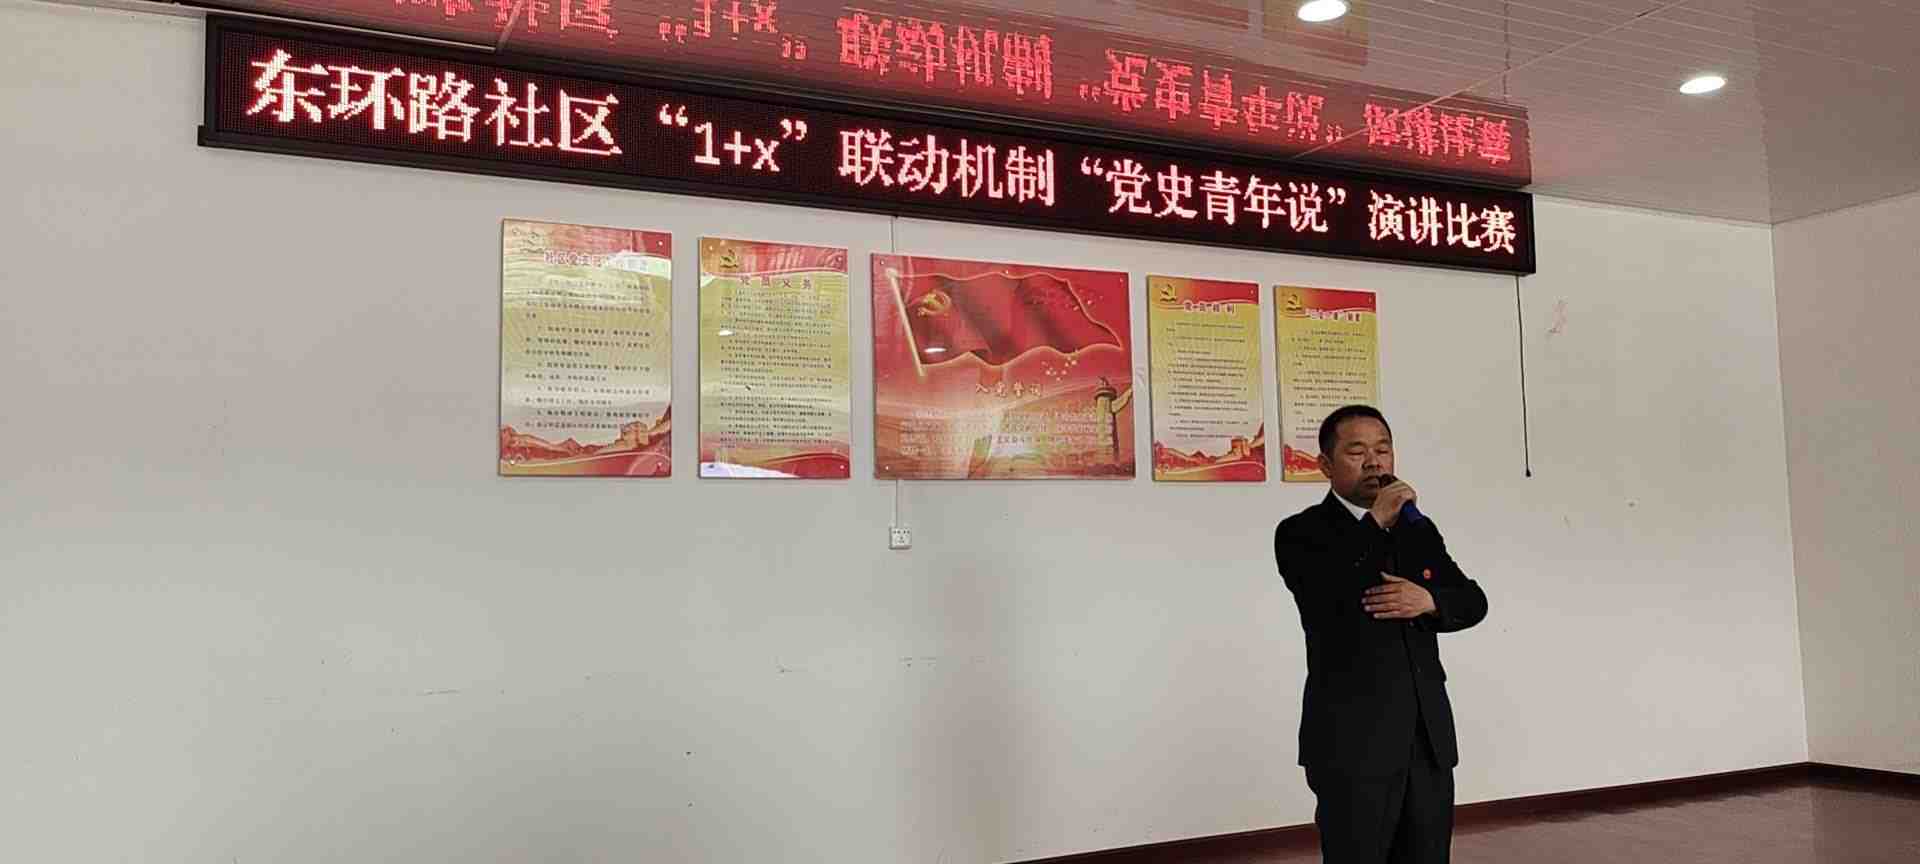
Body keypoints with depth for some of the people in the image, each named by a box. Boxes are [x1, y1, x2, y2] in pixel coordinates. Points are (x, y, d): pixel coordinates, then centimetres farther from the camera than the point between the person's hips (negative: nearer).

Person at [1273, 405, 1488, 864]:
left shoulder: (1419, 529, 14)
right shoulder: (1301, 533, -4)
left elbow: (1473, 601, 11)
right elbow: (1328, 604, -20)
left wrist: (1429, 600, -11)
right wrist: (1374, 524, -19)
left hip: (1429, 736, 6)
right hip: (1352, 741, -5)